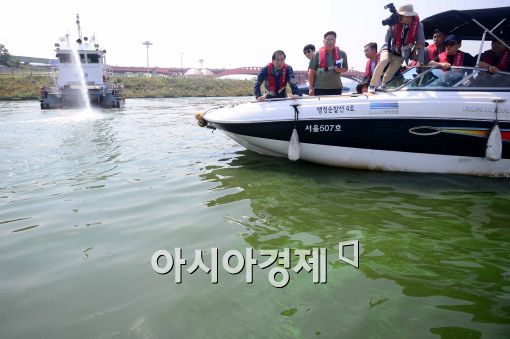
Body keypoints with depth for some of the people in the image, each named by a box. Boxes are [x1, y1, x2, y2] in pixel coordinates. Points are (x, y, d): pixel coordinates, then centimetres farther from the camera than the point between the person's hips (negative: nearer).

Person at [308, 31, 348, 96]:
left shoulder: (341, 54, 7)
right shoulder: (317, 54, 1)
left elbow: (346, 68, 18)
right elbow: (311, 71, 1)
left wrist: (341, 70, -7)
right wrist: (311, 88, -5)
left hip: (336, 88, 3)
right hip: (319, 88, -2)